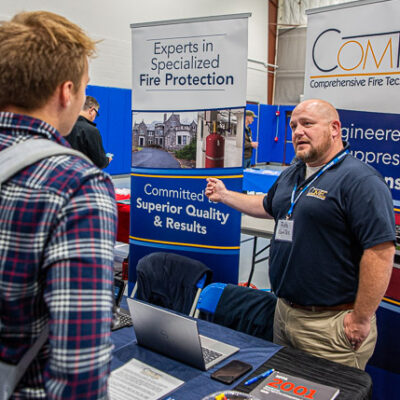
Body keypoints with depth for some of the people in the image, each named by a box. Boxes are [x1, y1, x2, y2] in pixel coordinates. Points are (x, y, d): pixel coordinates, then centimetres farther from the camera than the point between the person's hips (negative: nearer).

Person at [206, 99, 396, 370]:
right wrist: (224, 195, 30)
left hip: (331, 324, -8)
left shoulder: (360, 180, -18)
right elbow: (267, 206, 31)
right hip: (285, 312, 9)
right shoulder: (290, 176, 12)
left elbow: (381, 251, -23)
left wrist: (361, 319, -22)